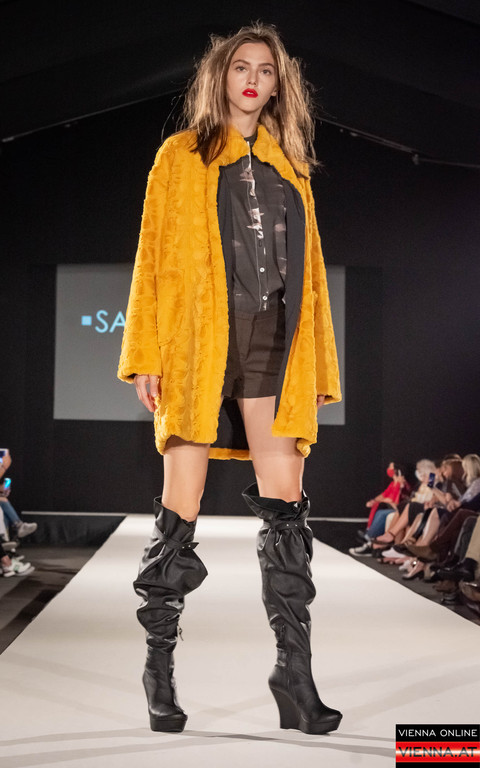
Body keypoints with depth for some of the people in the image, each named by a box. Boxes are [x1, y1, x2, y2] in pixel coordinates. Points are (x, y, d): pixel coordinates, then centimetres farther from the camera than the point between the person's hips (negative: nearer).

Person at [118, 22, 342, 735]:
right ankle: (160, 664, 11)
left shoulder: (290, 167, 21)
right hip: (199, 338, -3)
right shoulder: (181, 155, 12)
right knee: (181, 509, -1)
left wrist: (316, 365, 9)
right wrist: (146, 354, -5)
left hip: (273, 343, 3)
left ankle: (295, 674, -3)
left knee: (285, 503, -5)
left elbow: (308, 268, 18)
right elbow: (154, 256, 5)